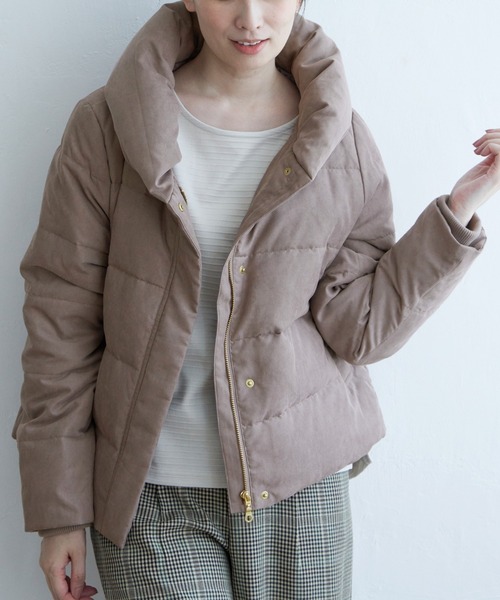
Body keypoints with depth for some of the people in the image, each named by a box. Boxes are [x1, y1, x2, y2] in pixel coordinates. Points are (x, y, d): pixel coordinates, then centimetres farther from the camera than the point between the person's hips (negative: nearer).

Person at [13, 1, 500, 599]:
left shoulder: (341, 140, -1)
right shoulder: (107, 126, -6)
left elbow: (357, 330, -4)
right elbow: (62, 319, -4)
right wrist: (60, 510, -3)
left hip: (300, 488, 2)